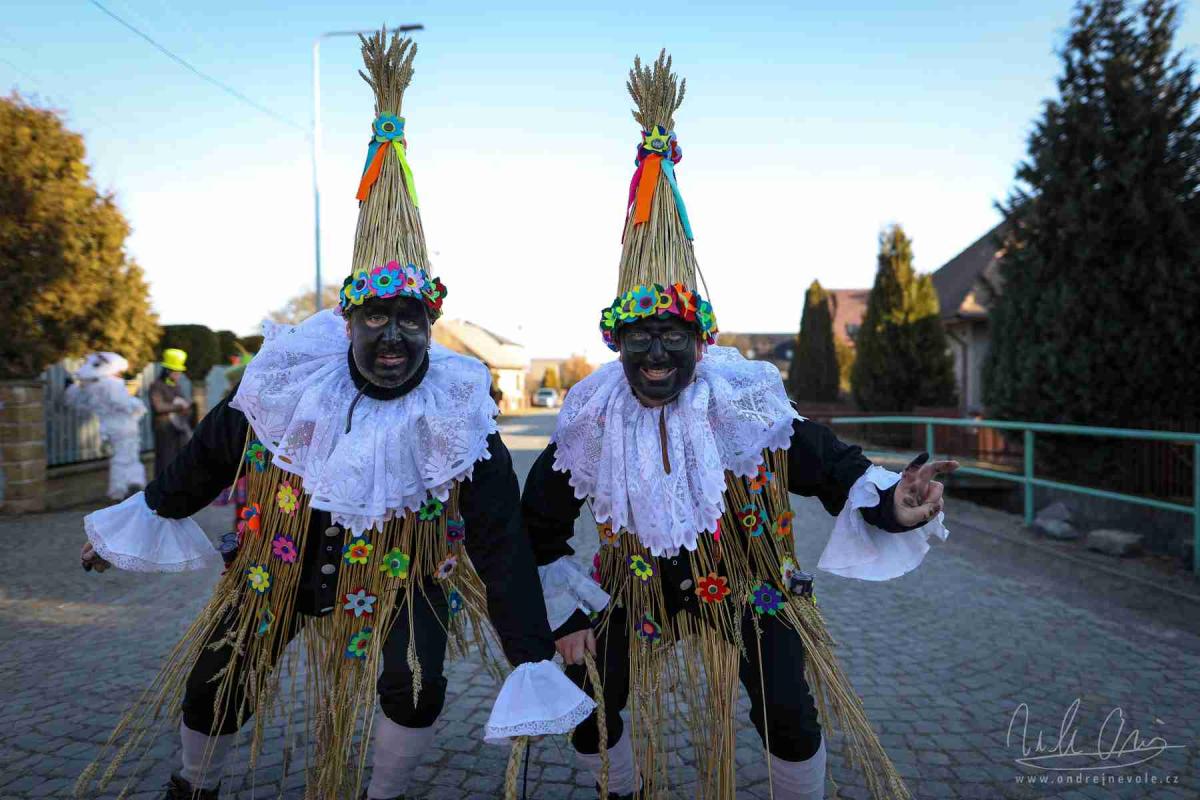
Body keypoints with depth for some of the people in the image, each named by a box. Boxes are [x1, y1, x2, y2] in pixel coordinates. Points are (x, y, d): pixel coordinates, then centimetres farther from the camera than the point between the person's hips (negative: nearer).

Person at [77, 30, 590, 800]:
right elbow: (215, 450, 2)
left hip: (398, 573, -2)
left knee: (417, 686, -20)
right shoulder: (292, 375, -18)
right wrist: (149, 513, 15)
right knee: (213, 682, 9)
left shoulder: (458, 408, -23)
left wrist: (533, 659, -23)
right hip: (281, 562, 3)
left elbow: (502, 539, -22)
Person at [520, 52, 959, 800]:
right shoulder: (593, 419, -17)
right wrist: (565, 614, -5)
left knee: (790, 721, -8)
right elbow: (541, 521, -5)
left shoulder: (746, 401, -21)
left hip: (747, 582, -1)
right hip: (640, 588, 2)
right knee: (589, 715, 3)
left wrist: (891, 502, -36)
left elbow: (828, 463, -14)